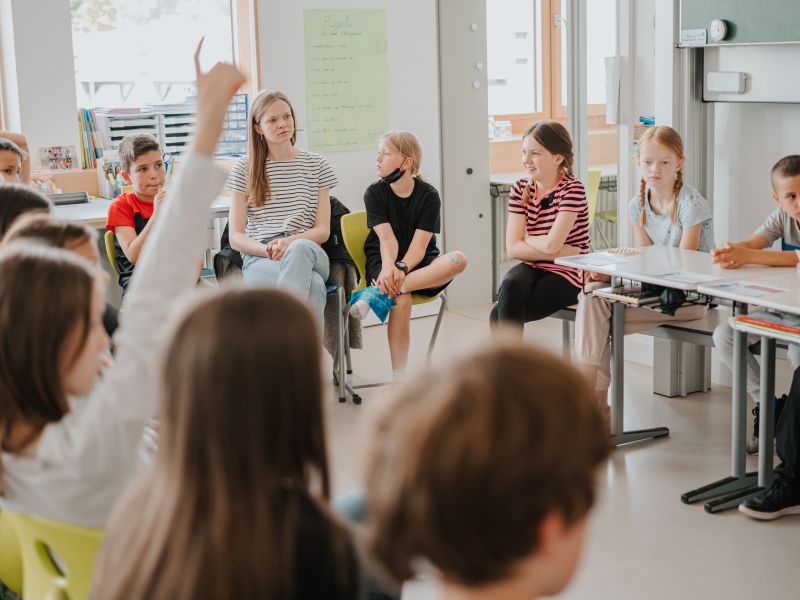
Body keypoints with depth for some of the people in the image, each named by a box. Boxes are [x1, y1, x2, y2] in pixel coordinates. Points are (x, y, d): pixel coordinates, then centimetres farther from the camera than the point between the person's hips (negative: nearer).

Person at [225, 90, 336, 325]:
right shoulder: (244, 169, 10)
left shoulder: (315, 164, 15)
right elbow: (235, 237, 5)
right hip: (258, 259, -1)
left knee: (299, 249, -40)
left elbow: (323, 230, 8)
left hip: (307, 252, 2)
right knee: (312, 285, -38)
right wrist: (268, 250, -16)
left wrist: (290, 243, -13)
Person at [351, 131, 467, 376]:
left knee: (458, 259, -31)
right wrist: (389, 268, -36)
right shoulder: (374, 193, -2)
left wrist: (401, 268, -35)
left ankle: (378, 294, -39)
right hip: (385, 263, -1)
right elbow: (387, 238, -15)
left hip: (419, 264, 1)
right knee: (401, 301, -35)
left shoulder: (428, 195, -5)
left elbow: (419, 246, -15)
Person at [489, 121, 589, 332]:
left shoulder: (572, 189, -13)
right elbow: (513, 249, -7)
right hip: (532, 268, 5)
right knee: (510, 285, -30)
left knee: (500, 315, -23)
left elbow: (551, 244, -23)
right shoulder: (521, 189, 3)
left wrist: (525, 239, -4)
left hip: (566, 275, -5)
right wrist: (561, 253, -15)